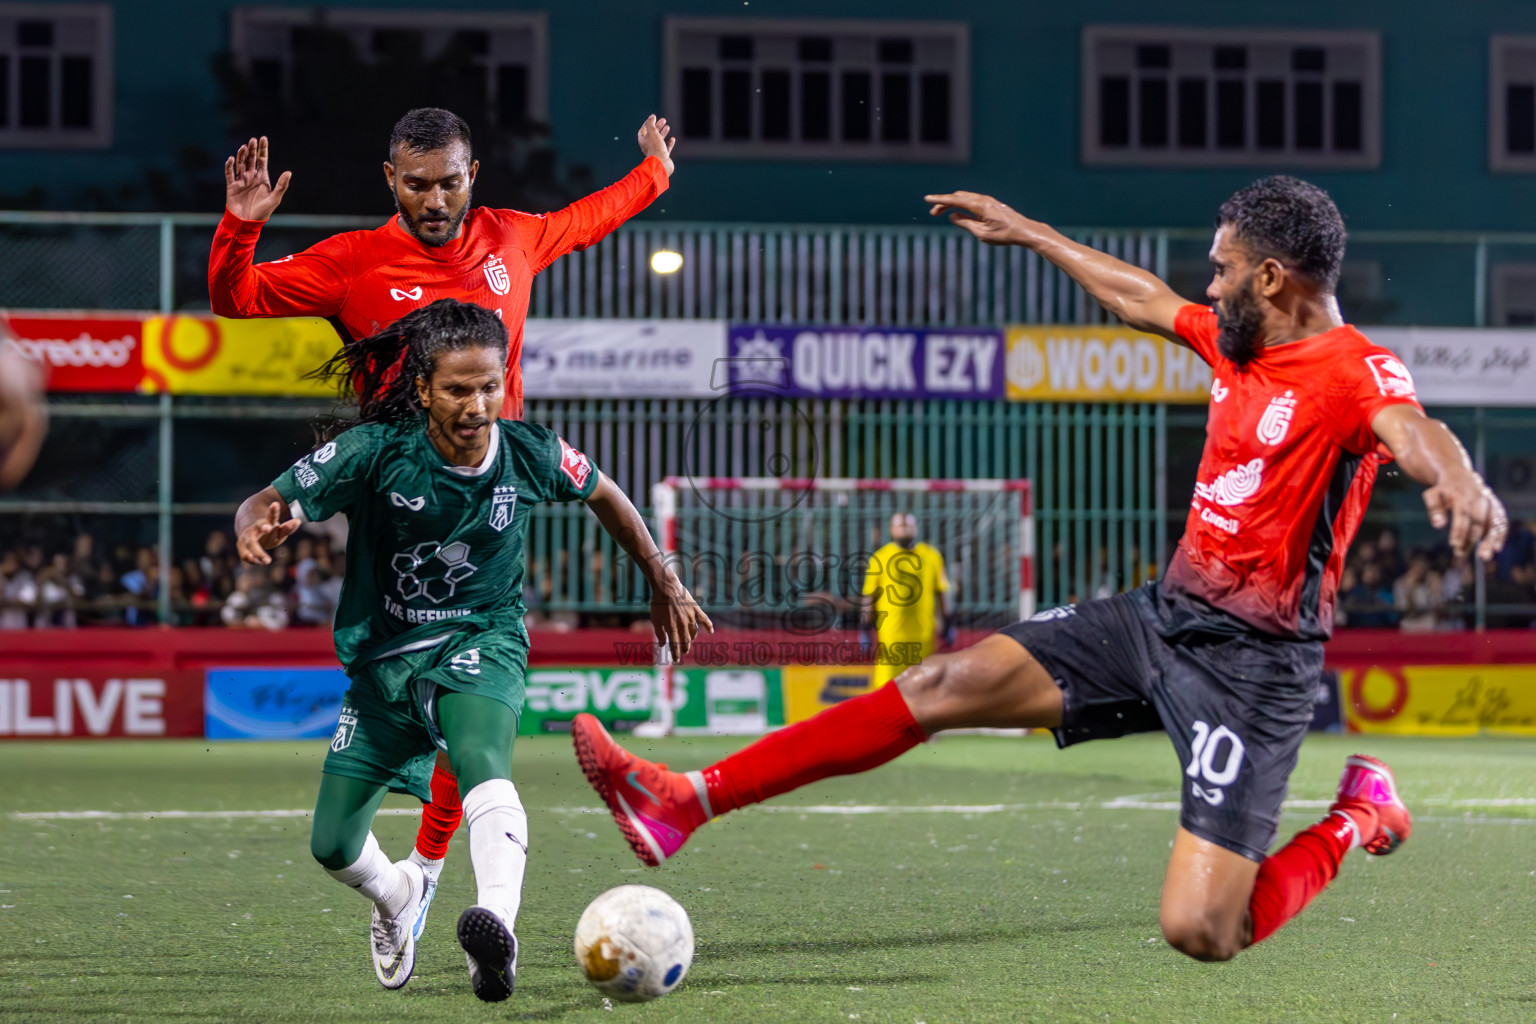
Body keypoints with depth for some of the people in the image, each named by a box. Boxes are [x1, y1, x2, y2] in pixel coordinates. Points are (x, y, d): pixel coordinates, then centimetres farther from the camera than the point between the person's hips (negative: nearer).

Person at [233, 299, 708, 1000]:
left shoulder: (529, 455, -12)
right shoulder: (376, 450, -18)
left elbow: (603, 495, 10)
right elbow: (267, 505, -18)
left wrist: (664, 586, 18)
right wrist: (256, 528, -43)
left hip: (482, 636, -2)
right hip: (384, 652, 2)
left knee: (481, 758, -37)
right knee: (334, 847, 8)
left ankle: (496, 927, -58)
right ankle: (398, 894, 45)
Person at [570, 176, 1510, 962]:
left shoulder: (1355, 371, -17)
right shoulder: (1239, 339, 9)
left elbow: (1410, 430, -40)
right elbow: (1140, 299, 28)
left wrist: (1456, 478, -64)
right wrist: (1023, 232, 38)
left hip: (1253, 664, -8)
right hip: (1166, 614, 8)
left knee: (1200, 932, -16)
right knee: (947, 685, 3)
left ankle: (1360, 820, 13)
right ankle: (688, 803, 5)